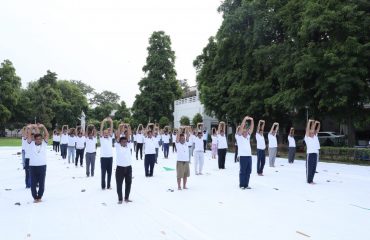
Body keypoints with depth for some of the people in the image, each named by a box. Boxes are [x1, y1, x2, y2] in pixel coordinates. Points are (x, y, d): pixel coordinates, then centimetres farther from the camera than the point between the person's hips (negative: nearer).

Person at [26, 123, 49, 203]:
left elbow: (47, 135, 0)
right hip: (33, 166, 0)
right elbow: (29, 135, -2)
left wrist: (42, 127, -6)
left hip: (42, 166, 0)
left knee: (41, 183, 8)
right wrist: (31, 127, -2)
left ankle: (39, 197, 24)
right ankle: (35, 197, 22)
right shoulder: (31, 143, 6)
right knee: (33, 184, 7)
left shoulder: (44, 143, 7)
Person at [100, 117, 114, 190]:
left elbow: (111, 129, 2)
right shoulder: (101, 138, 3)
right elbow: (101, 129, -9)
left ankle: (108, 185, 21)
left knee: (109, 172, 11)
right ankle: (103, 186, 13)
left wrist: (111, 122, -9)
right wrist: (103, 122, -19)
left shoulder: (110, 138, 12)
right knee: (103, 173, 4)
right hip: (103, 157, -4)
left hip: (110, 157, 4)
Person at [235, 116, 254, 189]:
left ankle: (246, 184, 19)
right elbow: (241, 128, -12)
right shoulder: (239, 137, -1)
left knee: (248, 171, 10)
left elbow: (251, 128, 9)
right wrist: (245, 119, -15)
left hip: (249, 155, 6)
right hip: (243, 156, -6)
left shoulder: (248, 136, 16)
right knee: (243, 171, 0)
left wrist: (252, 120, -2)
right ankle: (241, 185, 7)